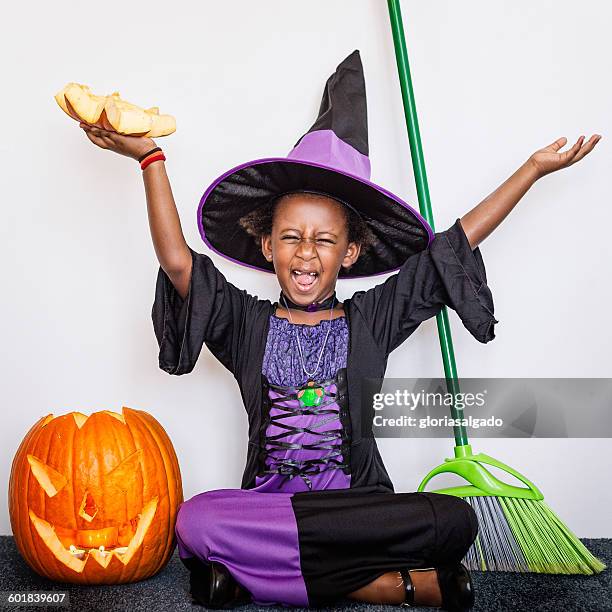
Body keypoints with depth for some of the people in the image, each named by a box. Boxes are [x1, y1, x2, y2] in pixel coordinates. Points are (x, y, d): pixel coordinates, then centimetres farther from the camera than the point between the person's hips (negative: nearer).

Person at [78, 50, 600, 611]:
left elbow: (456, 243, 4)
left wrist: (534, 168, 7)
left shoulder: (371, 319, 5)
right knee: (196, 520, -33)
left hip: (360, 505, 0)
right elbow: (178, 264, -8)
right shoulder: (247, 324, 4)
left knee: (454, 520, -28)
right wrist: (150, 158, -7)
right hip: (266, 500, 1)